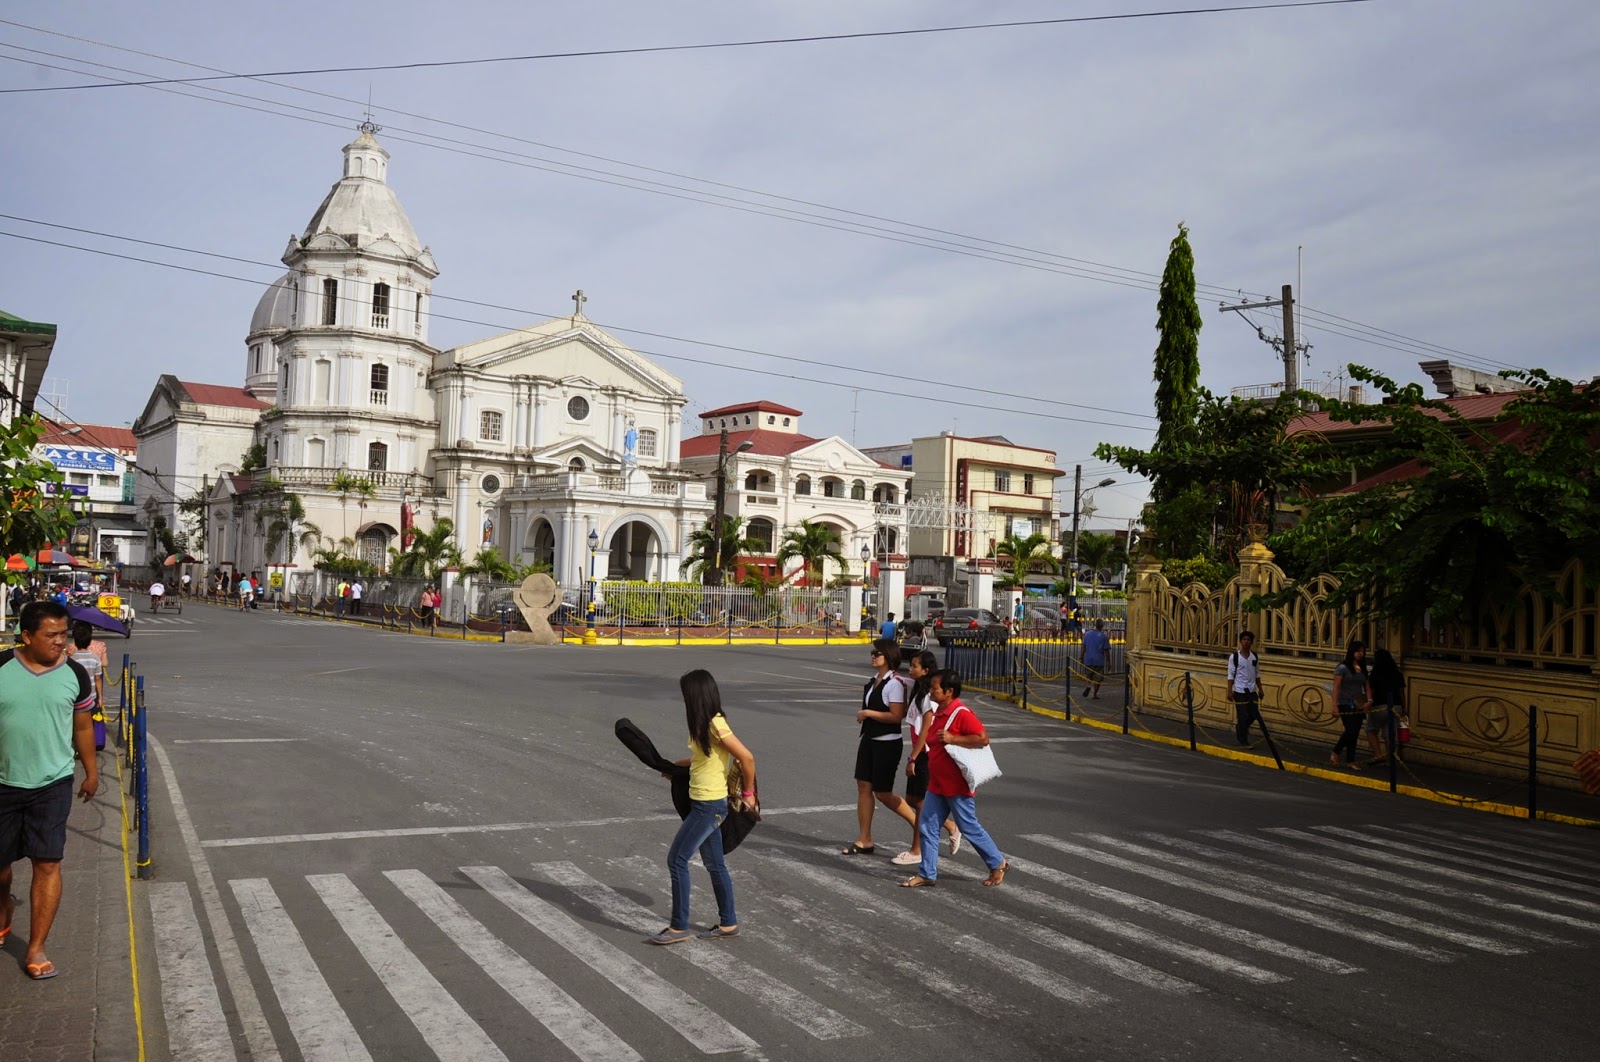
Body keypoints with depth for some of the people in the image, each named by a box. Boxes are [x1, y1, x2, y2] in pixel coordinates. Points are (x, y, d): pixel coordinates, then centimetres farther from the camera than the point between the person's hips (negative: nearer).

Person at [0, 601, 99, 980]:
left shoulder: (75, 674, -6)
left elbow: (83, 727, 6)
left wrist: (91, 771, 11)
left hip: (52, 784, -1)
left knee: (48, 863, -4)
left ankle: (36, 948, 7)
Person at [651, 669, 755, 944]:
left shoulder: (716, 725, -20)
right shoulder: (705, 725, 8)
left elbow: (746, 757, -22)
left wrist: (748, 792, -12)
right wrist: (675, 765, 23)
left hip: (709, 805, -9)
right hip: (703, 804, 9)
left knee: (677, 859, -4)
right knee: (714, 864, 16)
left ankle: (679, 927, 6)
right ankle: (728, 923, 26)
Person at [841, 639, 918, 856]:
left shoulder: (895, 683, -17)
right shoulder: (874, 679, 9)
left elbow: (896, 716, -22)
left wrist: (868, 713, -19)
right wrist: (863, 715, 8)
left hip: (887, 743, -9)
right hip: (869, 740, 9)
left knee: (883, 793, -1)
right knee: (863, 787, 7)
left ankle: (919, 823, 18)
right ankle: (864, 841, 14)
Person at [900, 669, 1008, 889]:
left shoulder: (961, 713, -19)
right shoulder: (938, 712, 9)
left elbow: (983, 739, -27)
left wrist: (952, 739, -29)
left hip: (957, 786, -9)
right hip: (937, 784, 9)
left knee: (969, 828, 5)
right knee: (927, 826, 5)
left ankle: (998, 864, 24)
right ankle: (927, 874, 13)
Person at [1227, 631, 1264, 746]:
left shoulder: (1255, 657, 7)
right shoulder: (1234, 656, -7)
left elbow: (1257, 674, 14)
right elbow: (1231, 675, -6)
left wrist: (1260, 689, 12)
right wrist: (1229, 691, -10)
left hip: (1252, 691, 5)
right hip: (1239, 691, -5)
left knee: (1253, 715, 7)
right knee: (1243, 716, -3)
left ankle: (1239, 729, 32)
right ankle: (1243, 740, 8)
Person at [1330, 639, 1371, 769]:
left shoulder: (1362, 669, 12)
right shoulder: (1342, 668, -6)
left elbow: (1367, 686, 12)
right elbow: (1336, 687, -9)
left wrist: (1369, 700, -6)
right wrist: (1335, 705, -14)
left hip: (1358, 706, 6)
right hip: (1346, 705, -6)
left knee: (1355, 733, 6)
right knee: (1350, 731, -13)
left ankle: (1350, 761, 14)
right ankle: (1335, 753, 5)